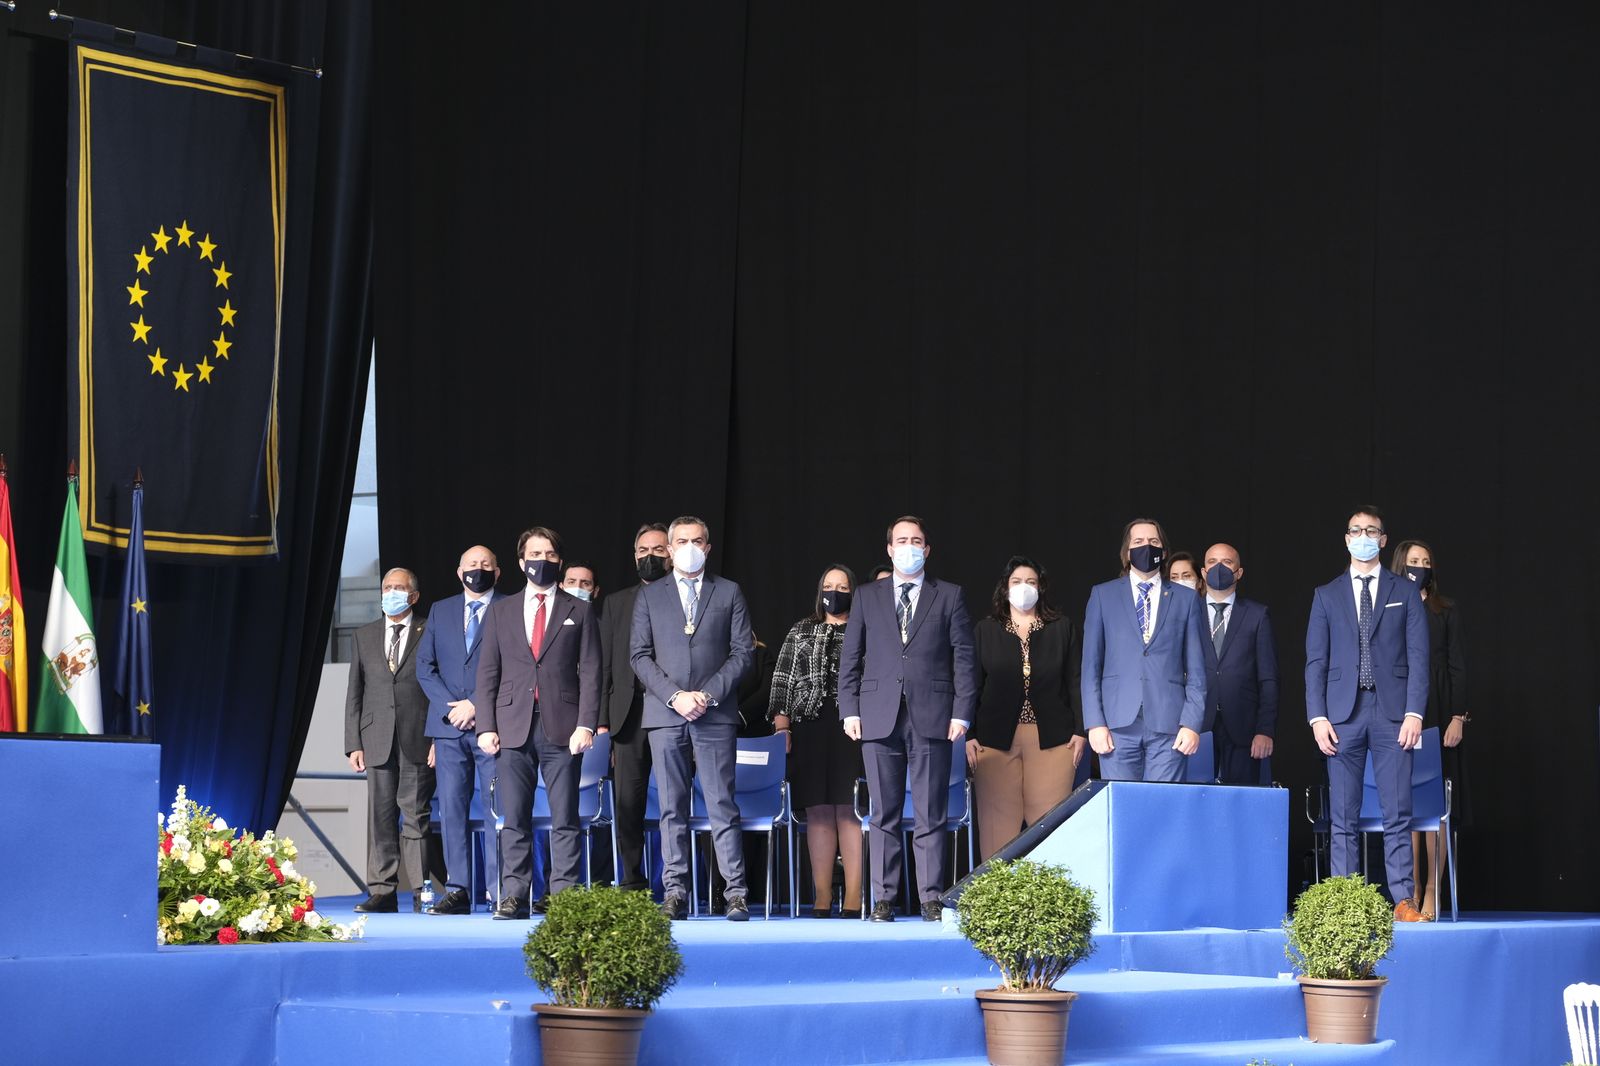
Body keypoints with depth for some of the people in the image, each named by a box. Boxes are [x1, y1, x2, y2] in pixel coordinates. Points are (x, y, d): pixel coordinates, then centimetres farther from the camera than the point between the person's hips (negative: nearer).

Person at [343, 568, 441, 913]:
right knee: (380, 815, 2)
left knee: (416, 815, -3)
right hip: (377, 739, 3)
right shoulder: (363, 637, 15)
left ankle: (422, 892, 0)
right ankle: (382, 892, 3)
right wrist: (354, 743, 4)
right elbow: (354, 693, 13)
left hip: (418, 739, -3)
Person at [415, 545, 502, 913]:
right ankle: (457, 891, 1)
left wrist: (476, 705, -12)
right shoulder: (440, 612, 17)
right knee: (451, 809, 0)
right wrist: (450, 708, -4)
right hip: (449, 728, 4)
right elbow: (424, 666, 11)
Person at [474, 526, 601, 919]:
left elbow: (590, 673, 4)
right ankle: (514, 896, 3)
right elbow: (488, 672, 11)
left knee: (565, 820, -3)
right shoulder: (501, 611, 14)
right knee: (515, 820, 1)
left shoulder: (579, 612, 10)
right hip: (513, 728, 1)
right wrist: (486, 726, 1)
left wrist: (586, 724, -7)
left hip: (562, 728, -1)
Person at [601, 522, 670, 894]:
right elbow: (603, 664, 14)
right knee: (626, 803, 0)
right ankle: (632, 884, 9)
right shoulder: (617, 604, 18)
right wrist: (599, 719, 5)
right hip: (629, 717, 3)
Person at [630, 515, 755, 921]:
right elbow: (640, 655, 5)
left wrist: (709, 694, -8)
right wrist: (675, 696, -8)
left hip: (715, 715, -1)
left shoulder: (729, 593, 10)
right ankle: (675, 894, 3)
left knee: (722, 805, -5)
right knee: (672, 808, 2)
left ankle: (735, 893, -5)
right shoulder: (649, 596, 12)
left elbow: (743, 651, 4)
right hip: (665, 715, 1)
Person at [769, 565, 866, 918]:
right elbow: (783, 680, 12)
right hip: (810, 728, 2)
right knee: (819, 811, 0)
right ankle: (822, 897, 1)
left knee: (850, 809, -7)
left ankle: (853, 898, -8)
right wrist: (781, 724, 1)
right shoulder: (801, 632, 16)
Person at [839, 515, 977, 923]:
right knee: (884, 814, 3)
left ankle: (932, 898, 3)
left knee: (930, 815, -1)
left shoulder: (949, 596, 10)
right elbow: (850, 657, 12)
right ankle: (884, 897, 7)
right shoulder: (868, 597, 14)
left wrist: (961, 713, -4)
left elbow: (963, 657, 5)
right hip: (879, 717, 1)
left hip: (931, 717, -1)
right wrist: (849, 709, 1)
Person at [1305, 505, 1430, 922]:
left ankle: (1404, 900, -3)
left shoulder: (1405, 592, 11)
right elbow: (1315, 662, 8)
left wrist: (1414, 712, -7)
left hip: (1392, 712, -1)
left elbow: (1418, 656, 4)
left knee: (1397, 813, -4)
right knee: (1342, 818, 0)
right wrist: (1318, 717, -3)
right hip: (1343, 714, 1)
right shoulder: (1326, 596, 13)